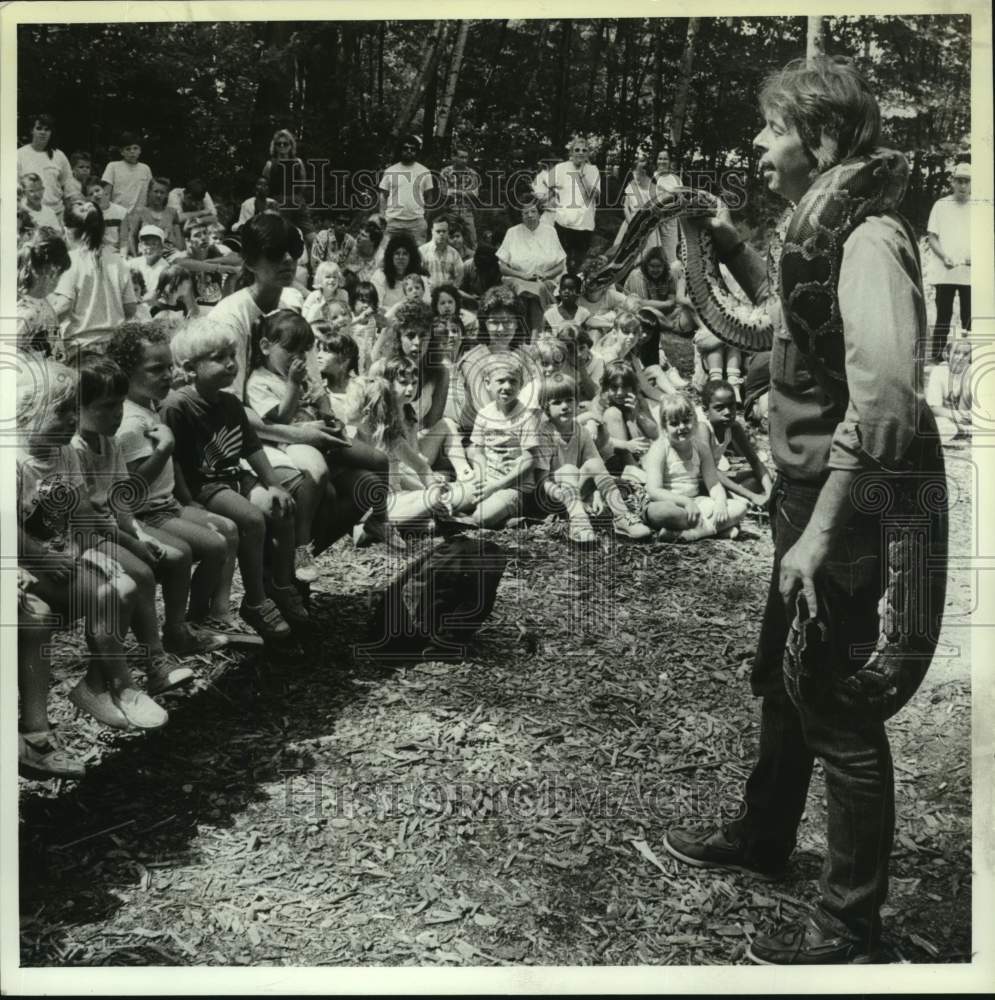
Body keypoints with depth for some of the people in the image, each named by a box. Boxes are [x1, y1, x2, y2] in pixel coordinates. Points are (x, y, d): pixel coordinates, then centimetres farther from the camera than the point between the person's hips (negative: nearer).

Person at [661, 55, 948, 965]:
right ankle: (761, 838, 44)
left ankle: (850, 928, 19)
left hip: (857, 506, -10)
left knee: (840, 714, 1)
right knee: (785, 679, 23)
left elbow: (886, 392, -33)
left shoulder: (866, 236, -20)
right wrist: (730, 246, 18)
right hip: (814, 494, 10)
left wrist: (821, 530, -34)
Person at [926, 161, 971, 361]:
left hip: (970, 272, 1)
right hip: (944, 273, -1)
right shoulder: (941, 206, 8)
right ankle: (936, 356, 1)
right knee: (943, 317, 0)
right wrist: (944, 257, -10)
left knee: (968, 318, 0)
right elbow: (931, 237, 6)